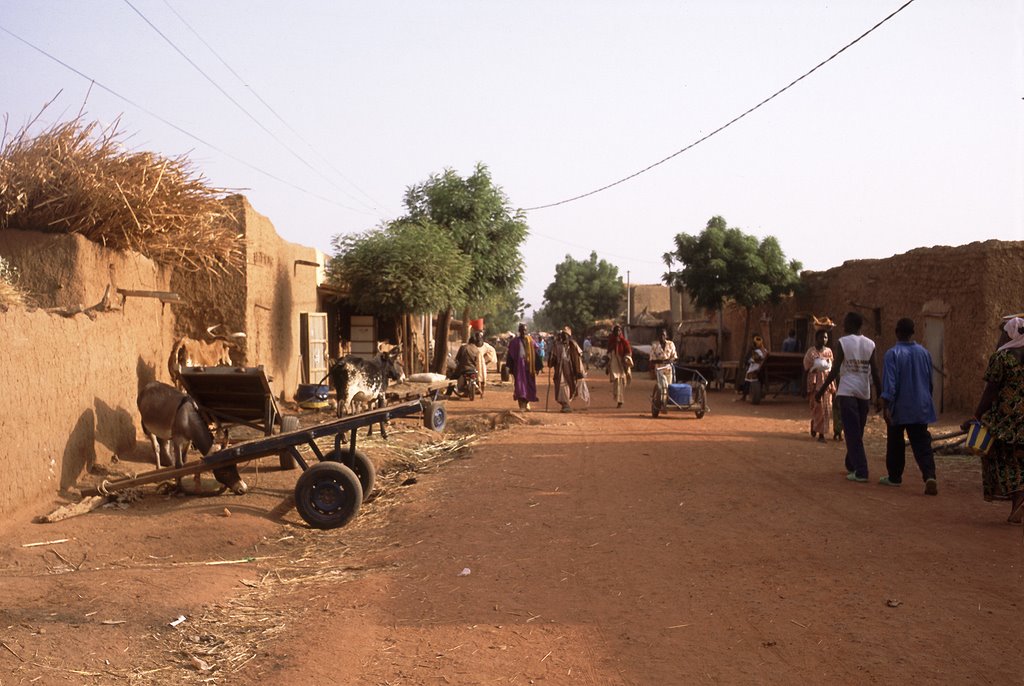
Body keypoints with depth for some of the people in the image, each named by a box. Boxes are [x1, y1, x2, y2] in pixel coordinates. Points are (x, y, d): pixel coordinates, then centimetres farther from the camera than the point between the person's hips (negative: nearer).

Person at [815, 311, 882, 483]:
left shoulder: (843, 342, -6)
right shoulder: (870, 344, 7)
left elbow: (835, 371, -9)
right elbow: (875, 372, 4)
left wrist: (821, 390, -2)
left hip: (847, 392, -5)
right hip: (864, 393, 5)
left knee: (852, 433, -4)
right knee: (858, 432, 18)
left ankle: (861, 472, -9)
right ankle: (852, 466, 30)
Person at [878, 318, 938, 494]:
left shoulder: (892, 354, -13)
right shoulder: (924, 352, 4)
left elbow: (889, 383, -18)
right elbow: (930, 381, 15)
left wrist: (885, 406, -17)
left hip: (899, 408, -3)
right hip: (921, 407, 4)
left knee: (895, 443, 12)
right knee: (922, 444, 0)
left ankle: (894, 477, 23)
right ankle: (930, 476, -18)